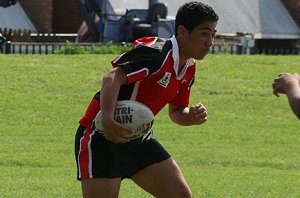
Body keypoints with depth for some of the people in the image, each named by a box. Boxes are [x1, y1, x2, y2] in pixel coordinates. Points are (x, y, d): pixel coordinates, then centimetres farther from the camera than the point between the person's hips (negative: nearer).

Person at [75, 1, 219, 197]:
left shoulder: (189, 68, 7)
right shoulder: (157, 54, -23)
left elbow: (176, 111, 17)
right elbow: (113, 78, -34)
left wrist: (193, 116, -8)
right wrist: (107, 121, -48)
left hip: (139, 137, 9)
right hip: (103, 136, -9)